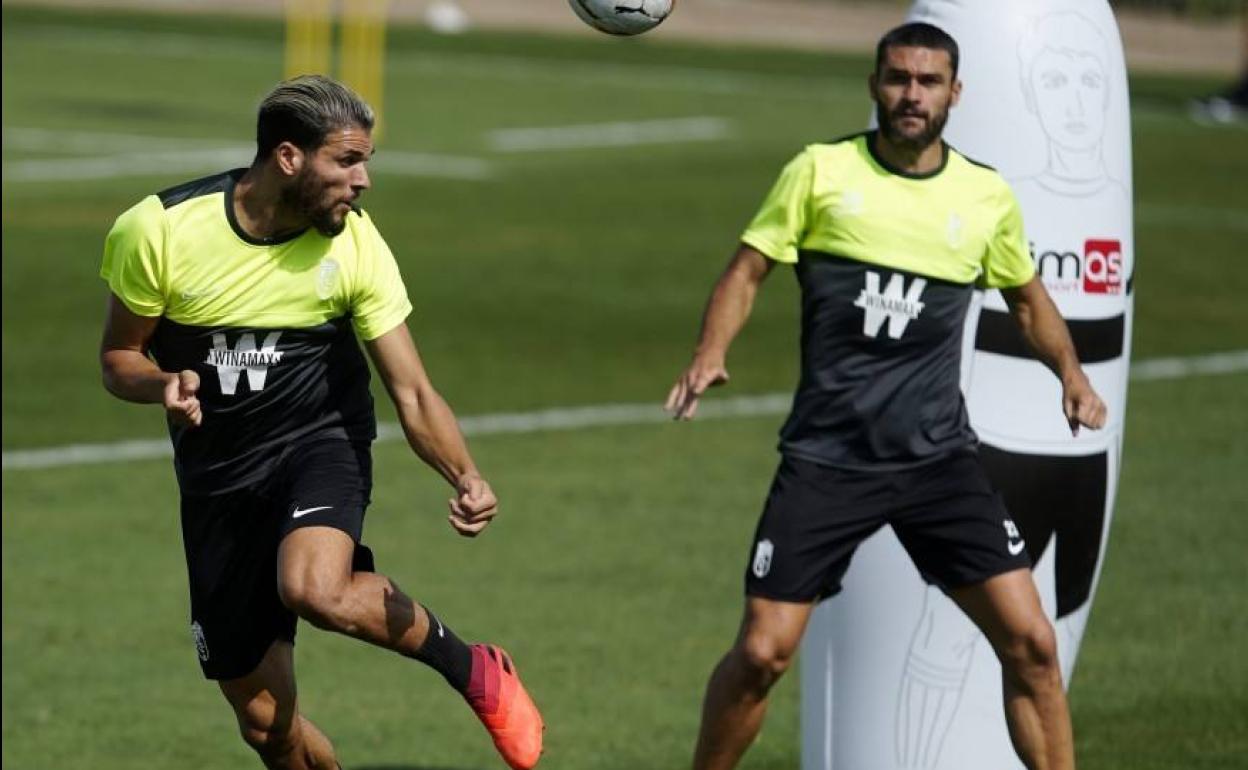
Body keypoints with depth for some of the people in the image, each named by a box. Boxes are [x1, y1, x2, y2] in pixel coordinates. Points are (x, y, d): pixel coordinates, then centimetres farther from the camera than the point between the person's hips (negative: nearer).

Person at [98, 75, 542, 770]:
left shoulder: (355, 242, -12)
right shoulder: (157, 230, -14)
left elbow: (413, 392, -12)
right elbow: (120, 358, -1)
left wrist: (466, 477, -30)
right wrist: (165, 385, -24)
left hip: (321, 444, -2)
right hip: (218, 477, 2)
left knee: (315, 589, -36)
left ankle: (472, 668, -10)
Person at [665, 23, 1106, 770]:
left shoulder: (987, 196, 5)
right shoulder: (821, 170, -1)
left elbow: (1027, 295, 22)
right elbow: (749, 269, 3)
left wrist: (1072, 372, 6)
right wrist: (711, 353, -15)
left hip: (938, 456, 2)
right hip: (826, 456, -1)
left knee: (1030, 640, -8)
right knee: (762, 653, -4)